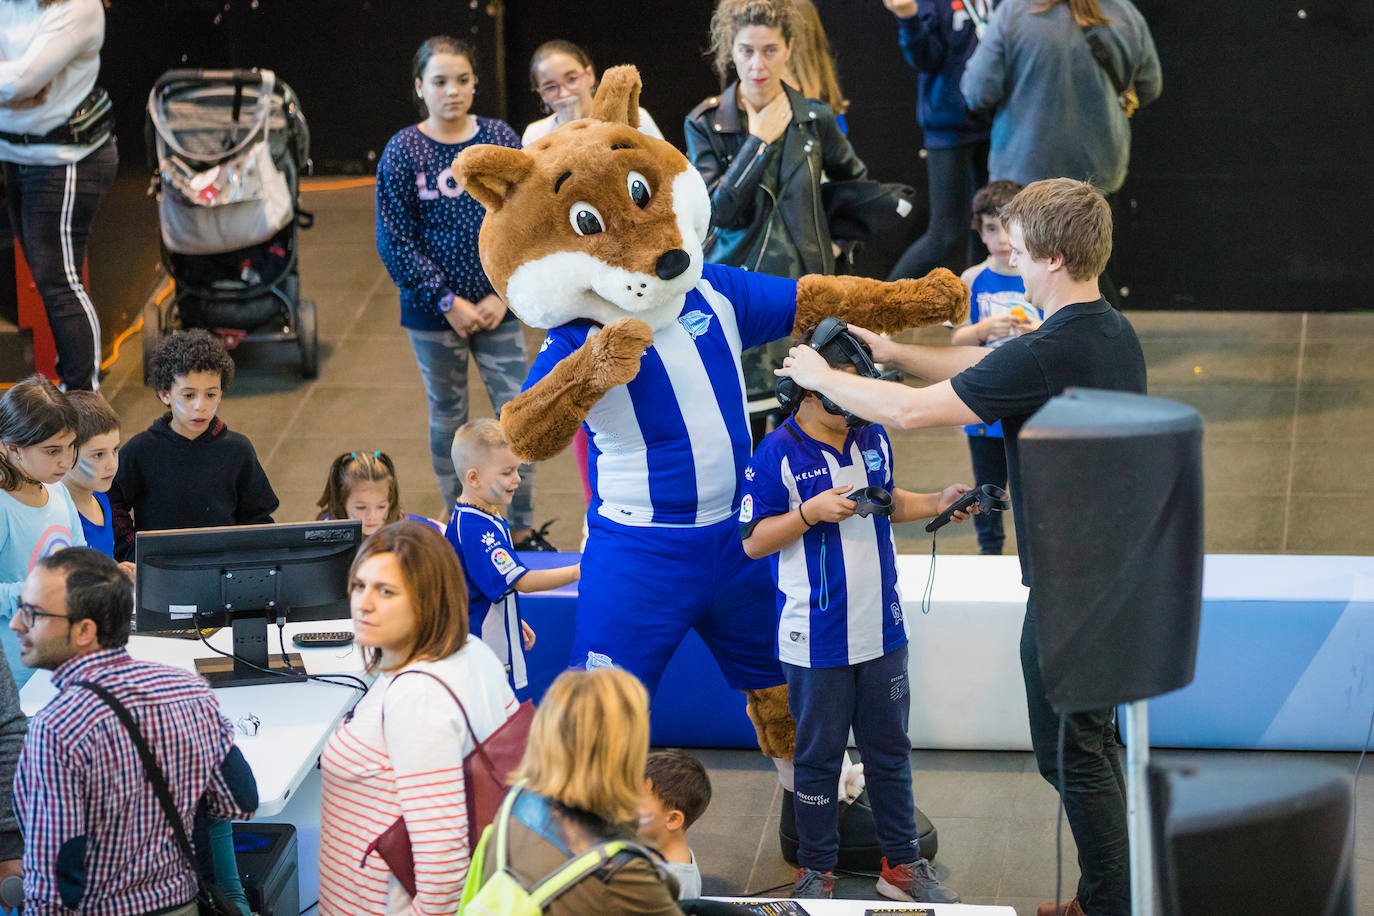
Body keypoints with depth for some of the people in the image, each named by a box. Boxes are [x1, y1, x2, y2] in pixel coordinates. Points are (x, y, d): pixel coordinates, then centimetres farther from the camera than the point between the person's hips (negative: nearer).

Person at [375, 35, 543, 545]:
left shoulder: (501, 140, 0)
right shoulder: (403, 153, -6)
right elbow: (395, 241, -7)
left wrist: (504, 294, -7)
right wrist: (447, 300, -11)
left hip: (497, 307, 1)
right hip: (433, 310, -1)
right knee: (448, 416, 9)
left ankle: (522, 528, 10)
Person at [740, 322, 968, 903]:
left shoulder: (872, 438, 5)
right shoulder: (776, 456, -13)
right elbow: (754, 541, -10)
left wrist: (937, 504, 5)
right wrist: (812, 512, -22)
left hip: (881, 632, 5)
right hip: (817, 642, -5)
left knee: (890, 752, 14)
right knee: (818, 758, 7)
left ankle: (902, 866, 26)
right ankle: (816, 872, 20)